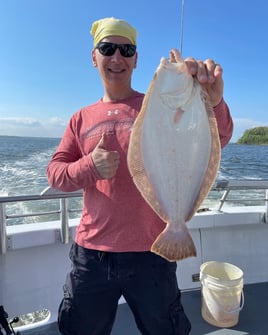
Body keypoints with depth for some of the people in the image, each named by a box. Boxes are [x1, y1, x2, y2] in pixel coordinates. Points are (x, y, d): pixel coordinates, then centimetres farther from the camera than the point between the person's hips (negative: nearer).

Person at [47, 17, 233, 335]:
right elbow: (55, 173, 5)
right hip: (91, 253, 3)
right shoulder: (82, 118, 7)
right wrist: (90, 166, -17)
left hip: (150, 255, -2)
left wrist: (212, 103, -38)